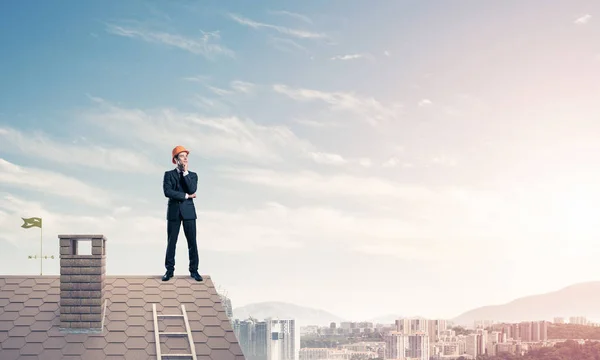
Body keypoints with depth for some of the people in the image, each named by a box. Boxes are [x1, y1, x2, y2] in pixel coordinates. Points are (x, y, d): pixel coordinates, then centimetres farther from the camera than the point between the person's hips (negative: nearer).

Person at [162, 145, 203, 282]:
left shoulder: (192, 175, 9)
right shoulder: (169, 174, 4)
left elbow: (192, 190, -10)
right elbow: (167, 192, -11)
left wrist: (185, 173, -8)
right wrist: (185, 196, -9)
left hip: (188, 212, 1)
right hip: (174, 212, -1)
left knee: (192, 242, -1)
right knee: (171, 242, 2)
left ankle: (194, 270, 6)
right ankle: (169, 270, 10)